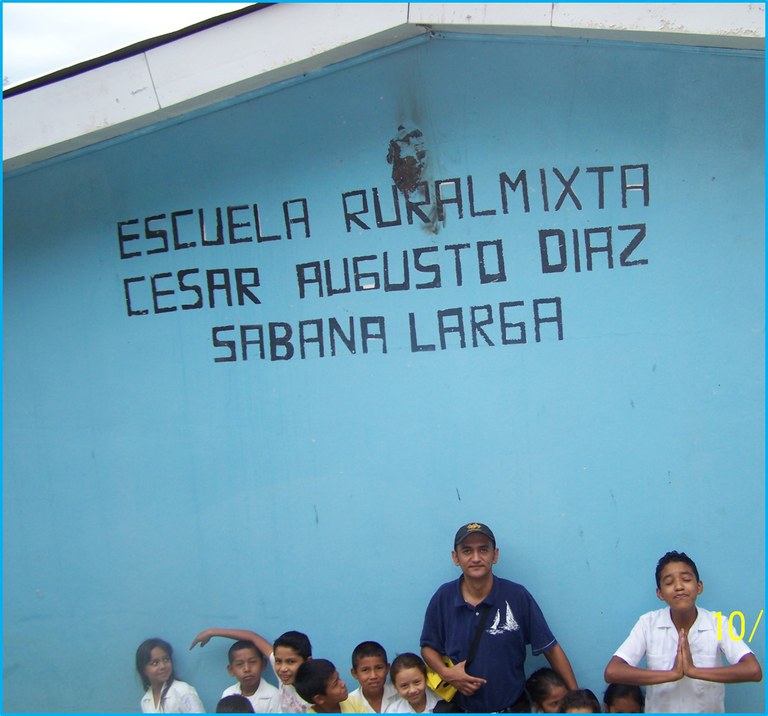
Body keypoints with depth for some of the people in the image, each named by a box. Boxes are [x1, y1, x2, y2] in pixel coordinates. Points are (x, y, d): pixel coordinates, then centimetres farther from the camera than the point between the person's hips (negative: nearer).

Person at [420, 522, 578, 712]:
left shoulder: (518, 596, -13)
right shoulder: (443, 598, -9)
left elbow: (551, 648, -6)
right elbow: (428, 646, 5)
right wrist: (445, 673, -14)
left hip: (512, 709, -1)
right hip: (461, 709, 1)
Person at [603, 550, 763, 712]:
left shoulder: (718, 624, -5)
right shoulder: (648, 623, -6)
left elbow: (754, 670, -17)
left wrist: (694, 670, -22)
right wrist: (672, 674, -20)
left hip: (708, 710, 0)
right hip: (659, 710, 0)